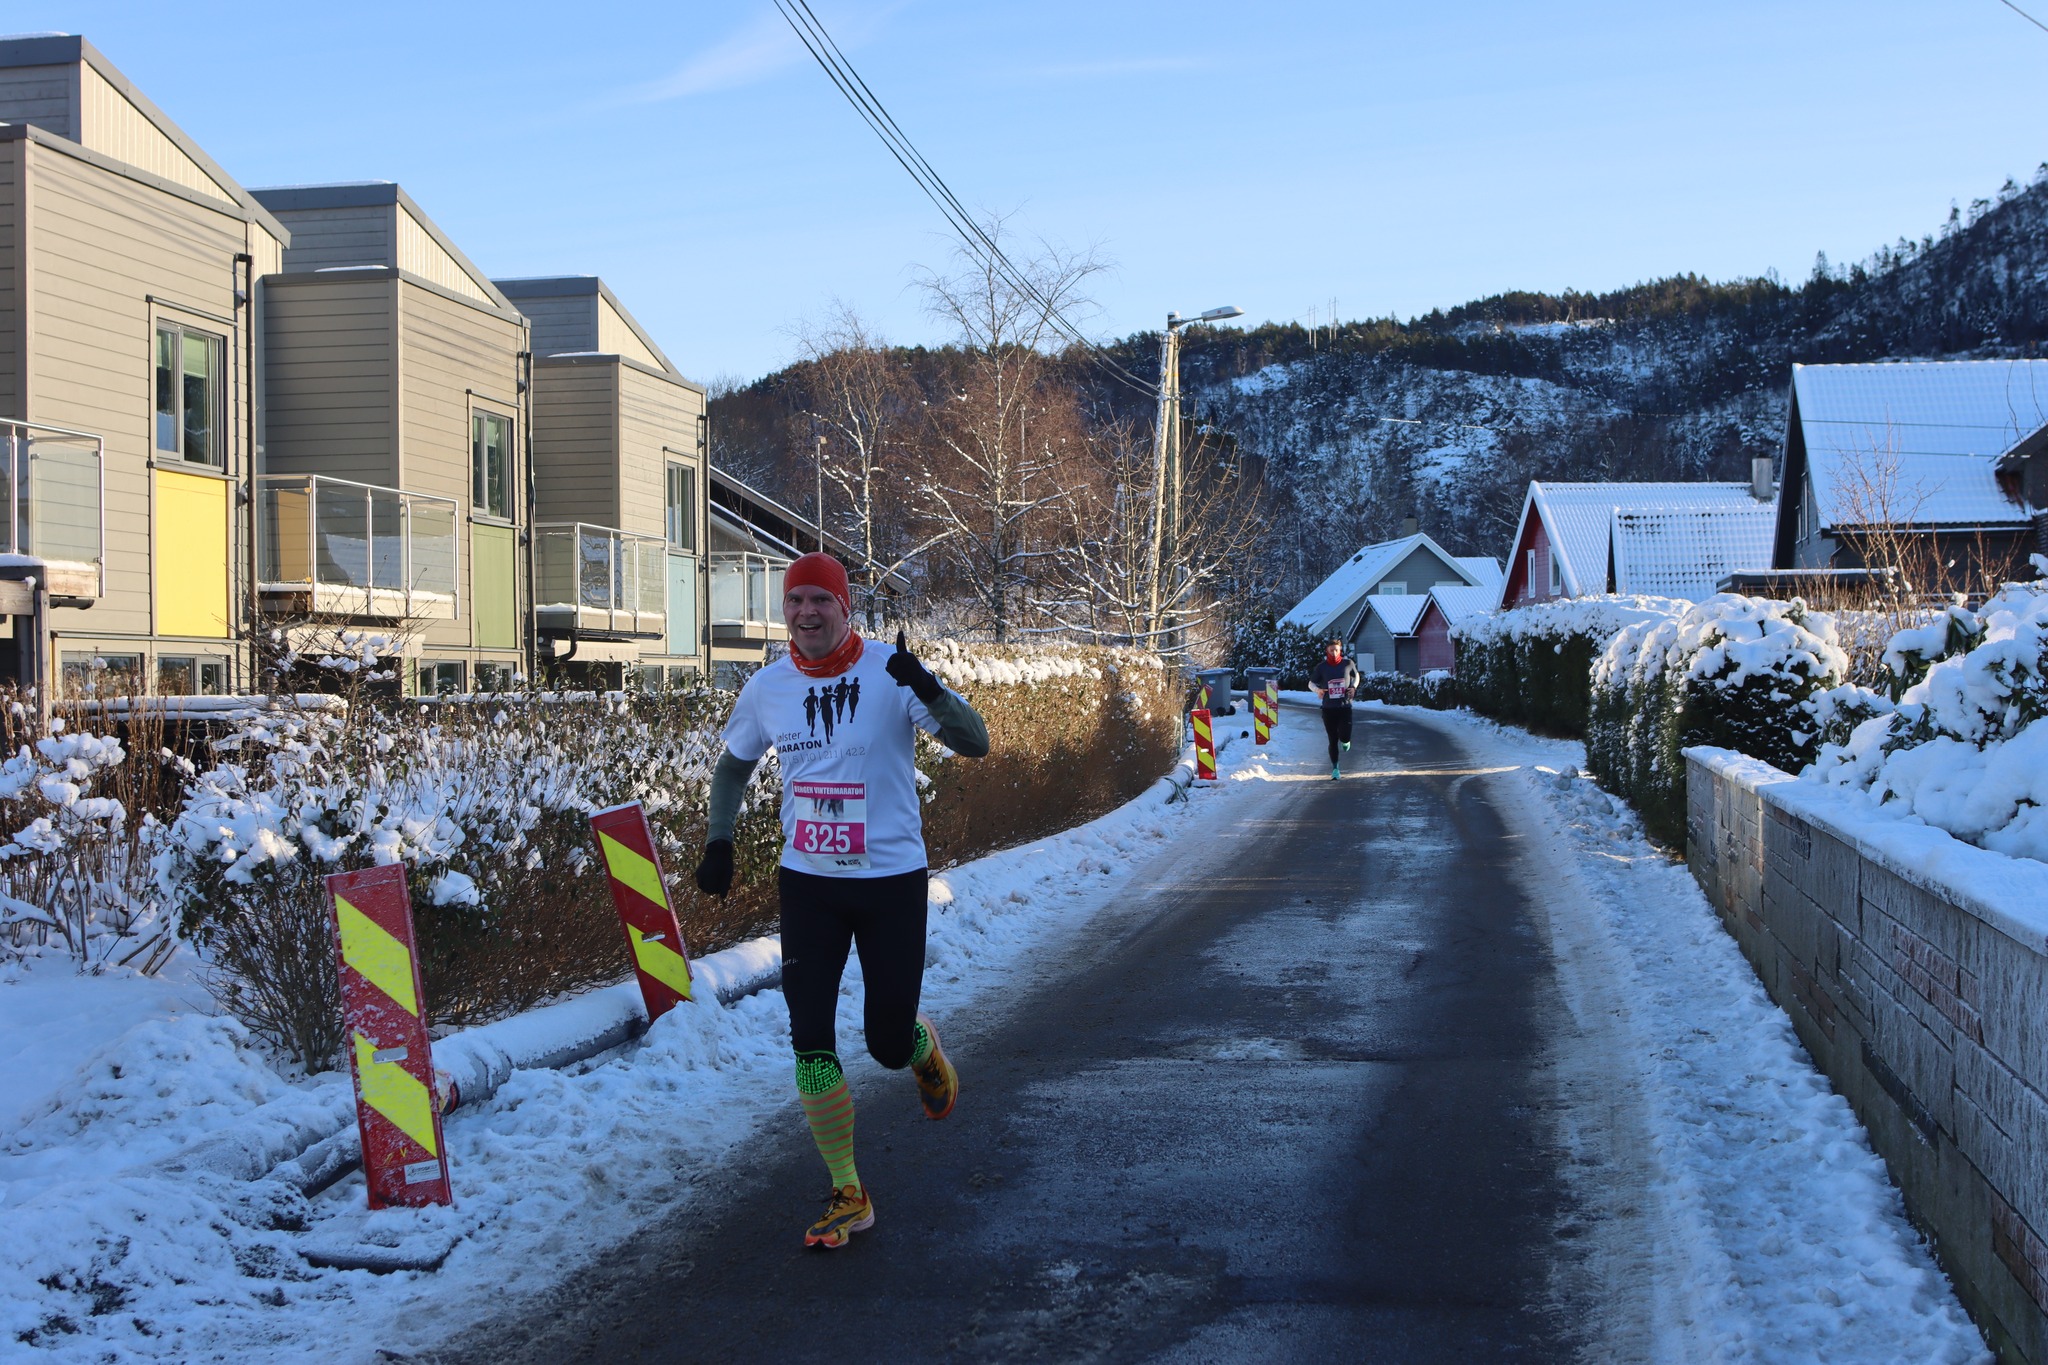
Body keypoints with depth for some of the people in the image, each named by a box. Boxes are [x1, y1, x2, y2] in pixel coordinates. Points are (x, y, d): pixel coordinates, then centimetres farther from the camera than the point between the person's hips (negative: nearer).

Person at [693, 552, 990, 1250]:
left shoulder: (890, 676, -12)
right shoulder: (767, 688, 0)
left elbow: (975, 743, -20)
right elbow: (734, 766, 18)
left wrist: (928, 690, -38)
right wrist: (718, 841, 4)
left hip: (892, 879, -3)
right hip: (807, 883, 3)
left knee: (889, 1043, 3)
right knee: (811, 1041, -4)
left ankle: (925, 1050, 43)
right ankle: (848, 1196, 9)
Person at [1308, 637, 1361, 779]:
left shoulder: (1348, 664, -1)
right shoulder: (1321, 667, -2)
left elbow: (1356, 676, 18)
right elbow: (1311, 683, 7)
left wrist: (1354, 687, -2)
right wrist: (1317, 690, -15)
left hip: (1345, 706, 0)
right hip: (1328, 708, 0)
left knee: (1344, 738, -12)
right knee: (1333, 740, 5)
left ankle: (1345, 741, 27)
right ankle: (1335, 767, 19)